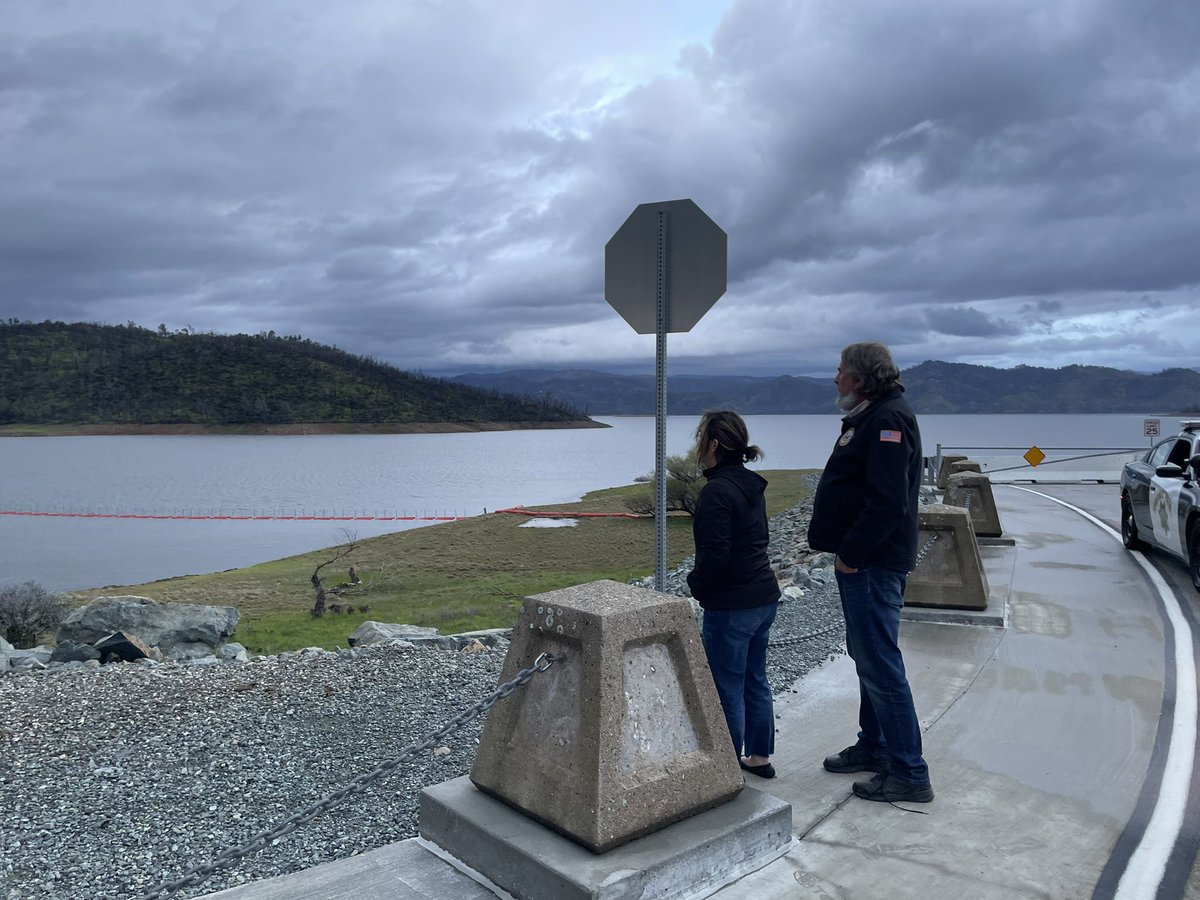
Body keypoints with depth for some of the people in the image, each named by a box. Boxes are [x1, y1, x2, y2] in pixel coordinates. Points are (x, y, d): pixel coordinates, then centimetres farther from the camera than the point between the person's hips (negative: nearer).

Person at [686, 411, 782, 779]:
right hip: (765, 597, 9)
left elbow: (715, 554, -24)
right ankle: (759, 756, 32)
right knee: (755, 680, 20)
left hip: (731, 606, -9)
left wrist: (696, 585, -5)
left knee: (727, 688, 4)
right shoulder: (752, 486, 9)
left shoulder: (716, 491, -20)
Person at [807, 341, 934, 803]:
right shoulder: (868, 417, 17)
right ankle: (873, 746, 33)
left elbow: (888, 500, -26)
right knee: (867, 657, 19)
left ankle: (909, 773, 4)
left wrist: (851, 554, -20)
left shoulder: (889, 419, -17)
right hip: (863, 562, 11)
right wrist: (847, 553, 14)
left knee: (880, 664, -6)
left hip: (873, 565, -11)